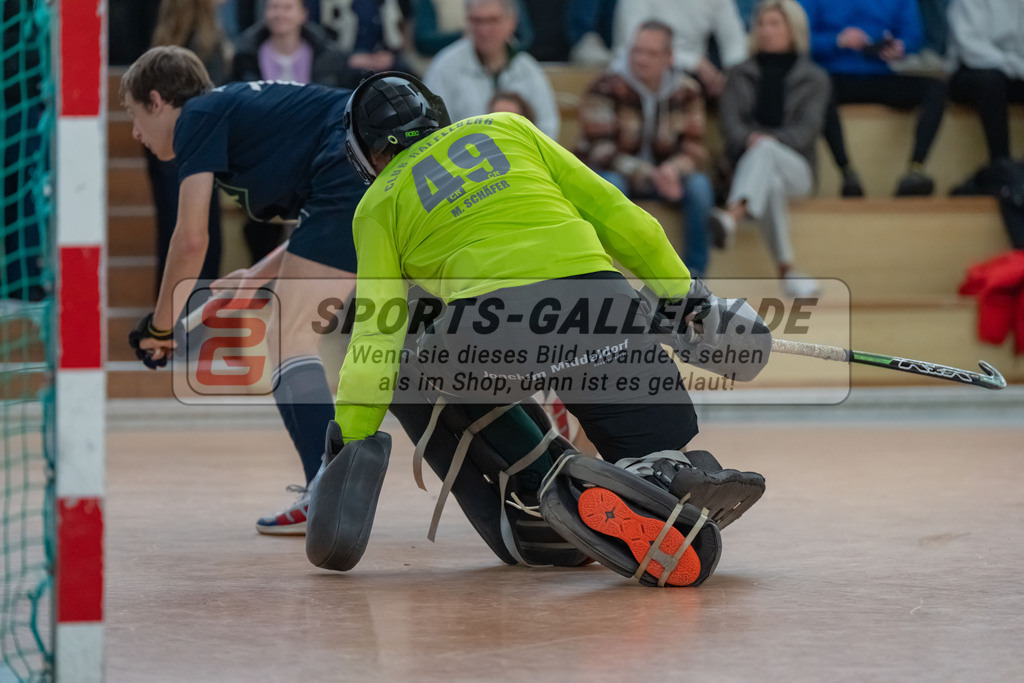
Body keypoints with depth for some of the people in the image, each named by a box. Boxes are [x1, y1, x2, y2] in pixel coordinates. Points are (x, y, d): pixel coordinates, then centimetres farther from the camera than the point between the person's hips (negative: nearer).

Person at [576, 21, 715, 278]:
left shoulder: (686, 91, -4)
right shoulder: (608, 87, -16)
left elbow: (695, 148, -6)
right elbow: (600, 151, -22)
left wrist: (675, 168, -32)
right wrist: (649, 175, -34)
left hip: (665, 176, 3)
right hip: (617, 173, -3)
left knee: (700, 185, -24)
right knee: (610, 184, -36)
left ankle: (695, 275, -17)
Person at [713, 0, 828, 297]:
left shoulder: (814, 78, 14)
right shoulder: (742, 75, 19)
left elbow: (808, 127, -2)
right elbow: (729, 120, 3)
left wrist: (772, 140, -22)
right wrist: (747, 139, -20)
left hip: (796, 167, -1)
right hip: (749, 162, 1)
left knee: (764, 150, -39)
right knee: (770, 184, -38)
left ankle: (732, 217, -68)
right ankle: (786, 271, -41)